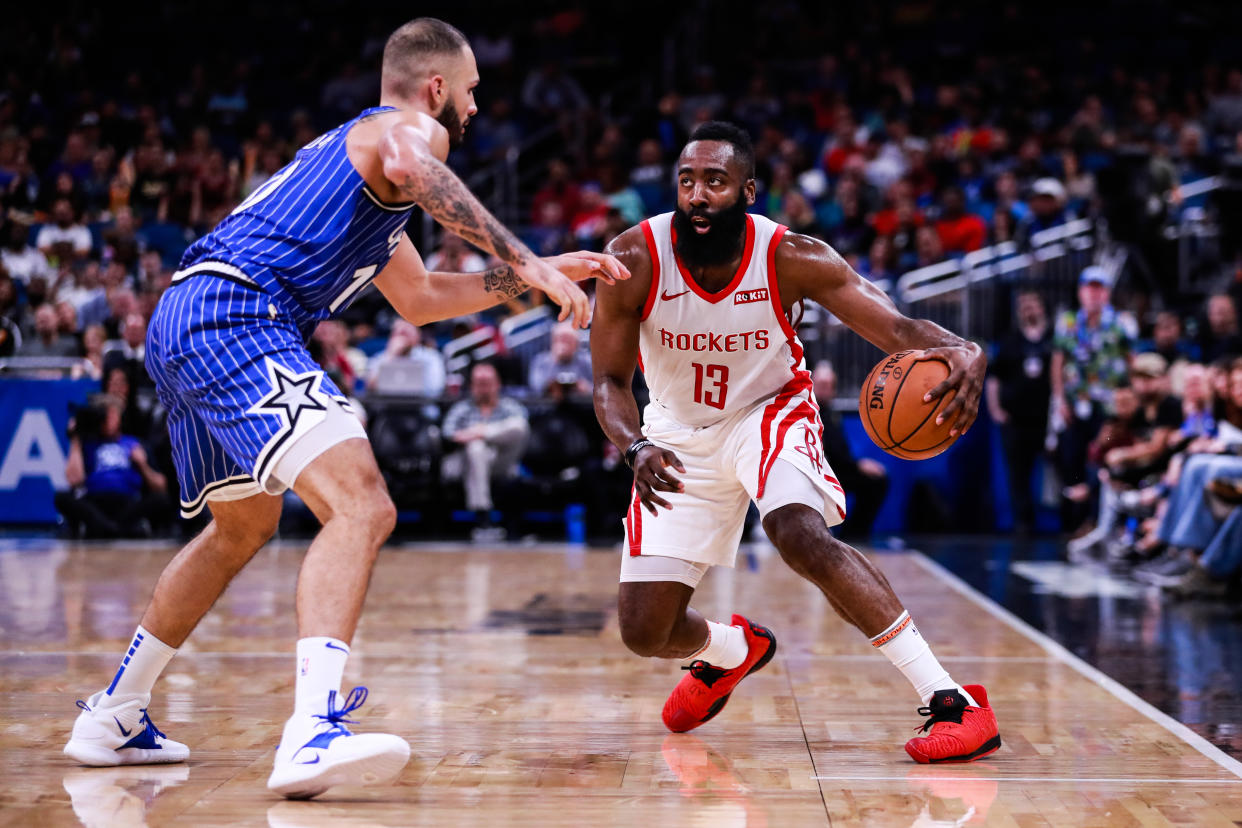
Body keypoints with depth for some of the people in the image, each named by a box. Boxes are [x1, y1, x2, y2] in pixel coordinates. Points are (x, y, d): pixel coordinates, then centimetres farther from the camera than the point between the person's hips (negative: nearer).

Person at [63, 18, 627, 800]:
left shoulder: (351, 149, 32)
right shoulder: (409, 126, 3)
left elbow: (418, 298, 41)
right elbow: (410, 166, -26)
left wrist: (531, 275, 37)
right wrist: (525, 263, -26)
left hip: (181, 324, 11)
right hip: (237, 317, -11)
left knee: (243, 528, 29)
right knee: (362, 507, -22)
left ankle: (112, 718, 38)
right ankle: (313, 732, -39)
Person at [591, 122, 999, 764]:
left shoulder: (791, 258, -23)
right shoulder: (635, 259, -22)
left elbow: (897, 328, -26)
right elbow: (610, 380, -15)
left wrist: (961, 351, -50)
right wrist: (635, 448, -38)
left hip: (768, 411, -2)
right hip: (679, 434, 2)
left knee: (799, 532, -35)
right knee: (644, 633, -1)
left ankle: (951, 702, -33)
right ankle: (728, 651, 39)